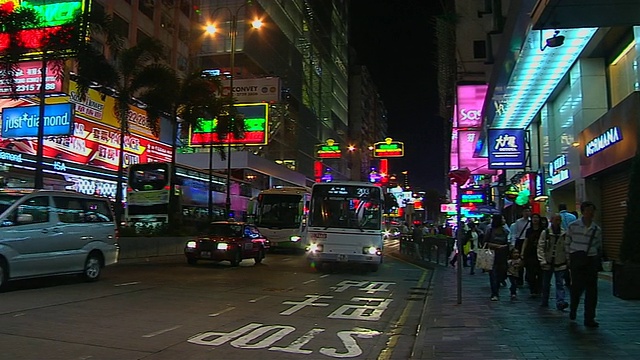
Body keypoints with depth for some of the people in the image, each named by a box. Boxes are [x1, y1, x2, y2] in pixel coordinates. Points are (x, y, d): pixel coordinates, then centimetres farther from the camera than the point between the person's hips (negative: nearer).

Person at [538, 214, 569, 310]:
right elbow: (540, 247, -4)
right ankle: (544, 302, 24)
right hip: (547, 263, 0)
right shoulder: (545, 233, -3)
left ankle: (560, 302, -11)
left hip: (560, 263, 0)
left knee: (560, 283, -6)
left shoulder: (564, 234, 0)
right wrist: (542, 261, -10)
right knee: (546, 284, 11)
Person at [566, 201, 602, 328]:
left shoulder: (597, 229, 6)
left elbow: (599, 247, 16)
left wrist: (596, 258, 7)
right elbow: (567, 244, 5)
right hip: (576, 259, -3)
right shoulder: (573, 226, -1)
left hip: (591, 260, 3)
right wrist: (569, 259, 3)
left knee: (592, 289, 2)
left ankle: (589, 319, 11)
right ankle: (573, 310, 26)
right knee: (577, 286, -3)